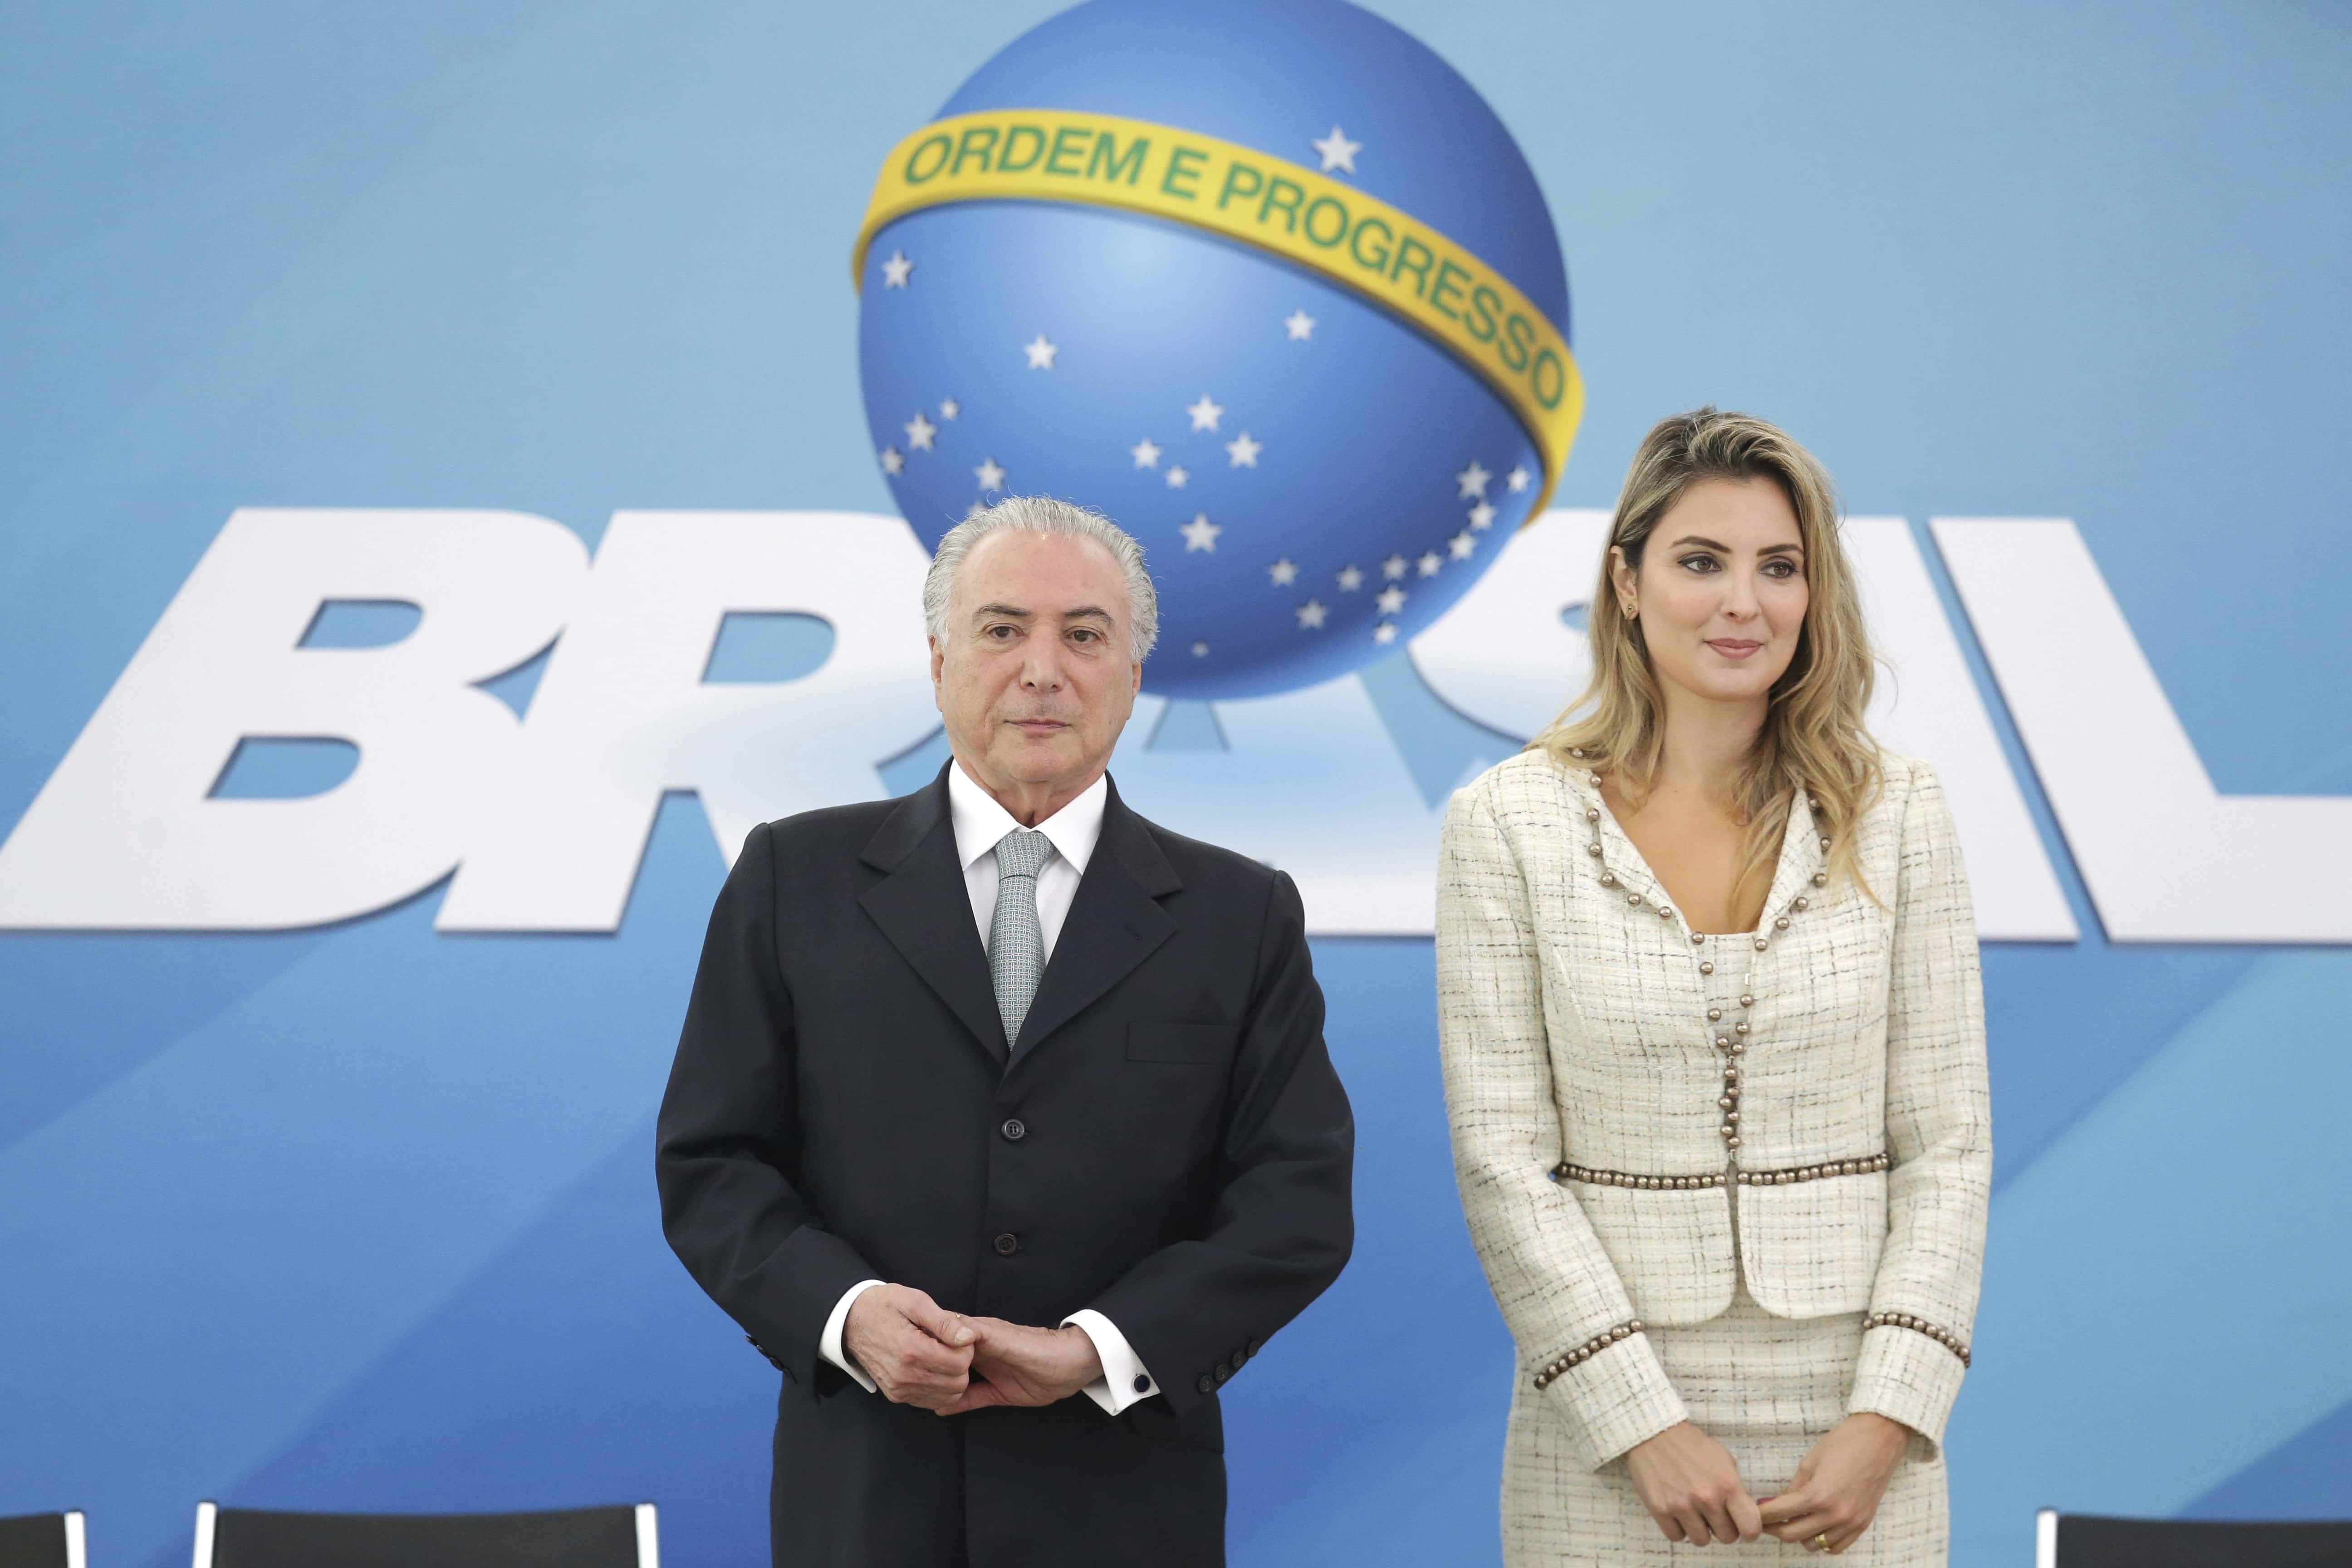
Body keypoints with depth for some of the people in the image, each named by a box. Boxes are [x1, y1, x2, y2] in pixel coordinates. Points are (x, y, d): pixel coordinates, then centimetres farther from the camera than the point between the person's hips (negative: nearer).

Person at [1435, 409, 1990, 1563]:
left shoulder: (1894, 812, 2)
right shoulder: (1509, 821, -2)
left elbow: (1947, 1141, 2)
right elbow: (1501, 1156, -5)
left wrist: (1889, 1417, -8)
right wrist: (1642, 1422, -11)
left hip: (1851, 1418, 1)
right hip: (1610, 1405, -1)